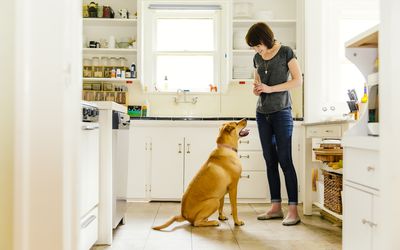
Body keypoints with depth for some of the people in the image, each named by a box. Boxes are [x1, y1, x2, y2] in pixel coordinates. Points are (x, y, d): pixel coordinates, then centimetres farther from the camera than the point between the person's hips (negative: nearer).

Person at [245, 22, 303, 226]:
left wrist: (270, 88, -15)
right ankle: (275, 207, 13)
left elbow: (298, 80, -8)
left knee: (285, 160, -9)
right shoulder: (257, 58, 13)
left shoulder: (285, 52, -2)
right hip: (262, 113, 6)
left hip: (281, 112, -6)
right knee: (270, 160, 6)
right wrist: (256, 89, 0)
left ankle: (293, 210, -5)